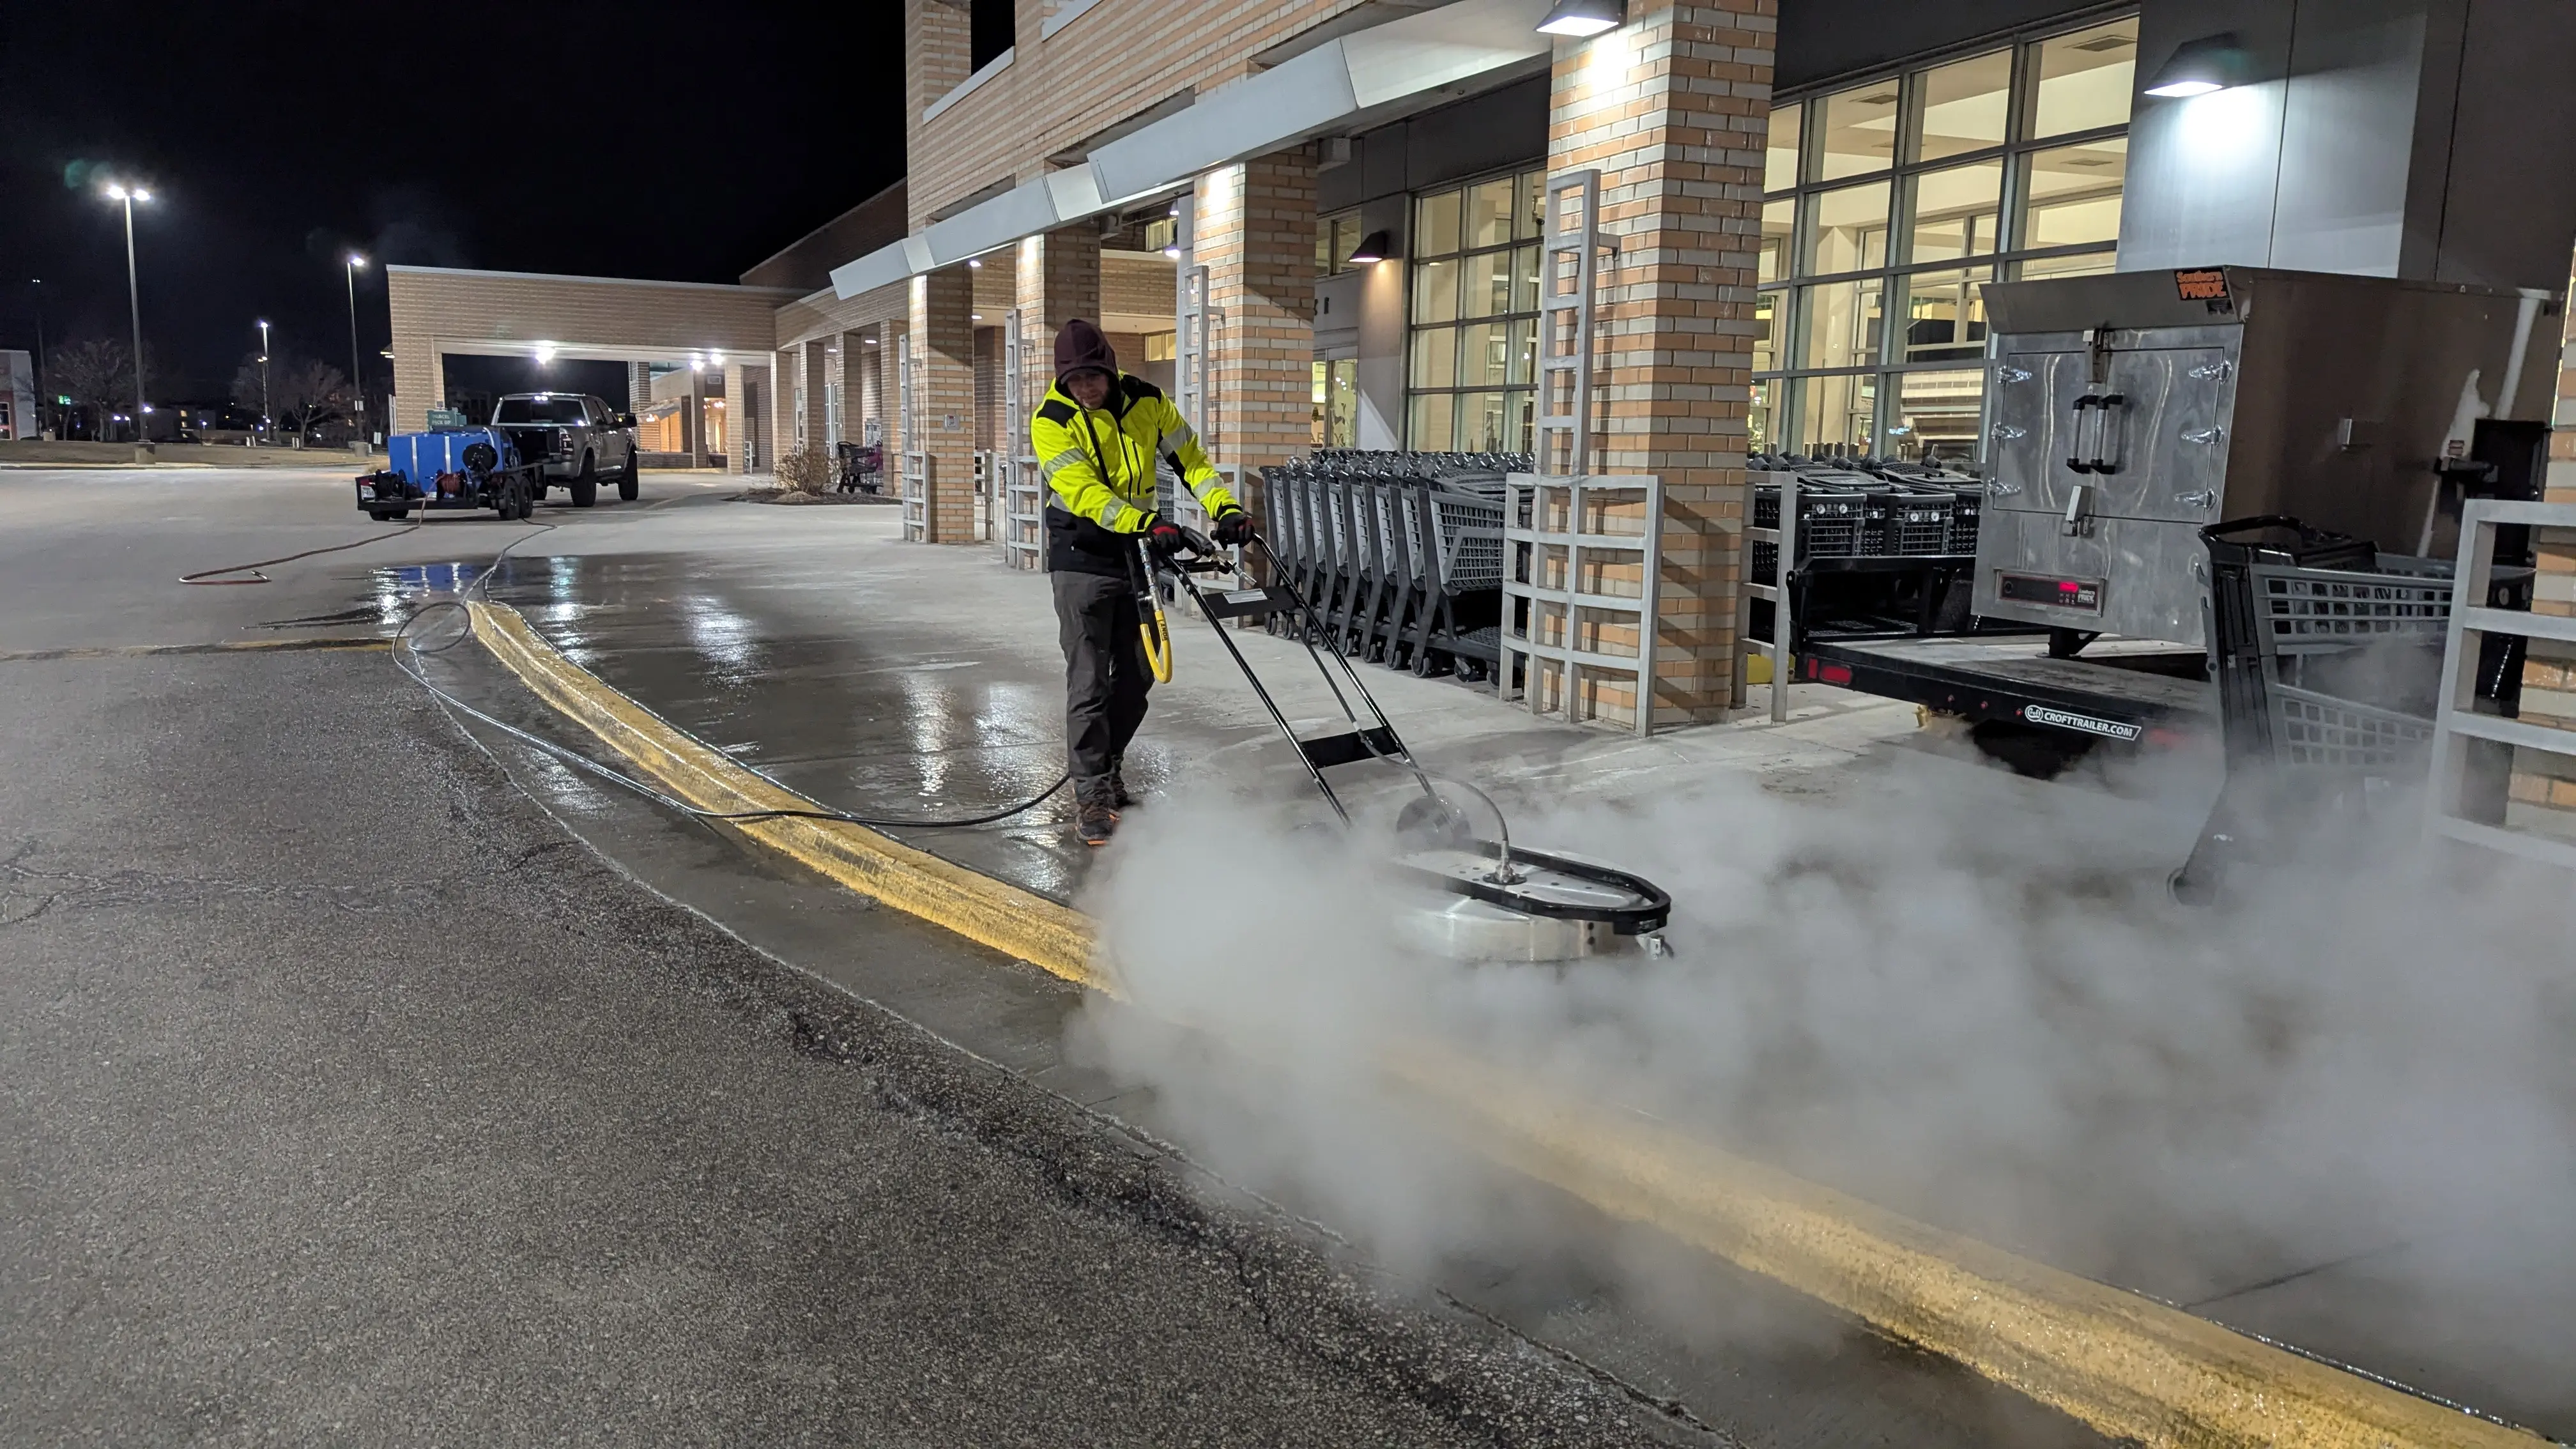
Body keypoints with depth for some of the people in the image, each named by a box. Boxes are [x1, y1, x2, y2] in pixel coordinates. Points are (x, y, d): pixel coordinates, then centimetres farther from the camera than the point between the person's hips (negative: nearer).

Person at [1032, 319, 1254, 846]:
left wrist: (1226, 509, -16)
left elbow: (1190, 460, 0)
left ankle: (1106, 766, 32)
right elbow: (1085, 492, -28)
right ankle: (1090, 795, -1)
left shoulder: (1147, 402, -3)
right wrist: (1147, 522, -41)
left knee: (1137, 674, 12)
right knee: (1089, 680, -7)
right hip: (1082, 557, -5)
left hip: (1138, 554, 5)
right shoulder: (1052, 421, -16)